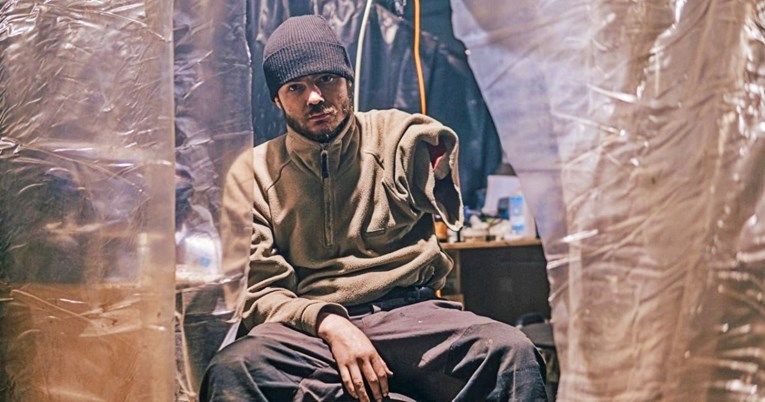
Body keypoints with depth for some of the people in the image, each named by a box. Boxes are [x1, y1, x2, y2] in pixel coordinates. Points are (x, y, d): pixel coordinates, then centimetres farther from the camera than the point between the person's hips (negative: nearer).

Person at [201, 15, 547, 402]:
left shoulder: (394, 134, 12)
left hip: (408, 310, 0)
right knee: (231, 369, -34)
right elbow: (259, 293, 5)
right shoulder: (256, 172, 10)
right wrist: (329, 324, -15)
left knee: (512, 352, -30)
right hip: (311, 327, 0)